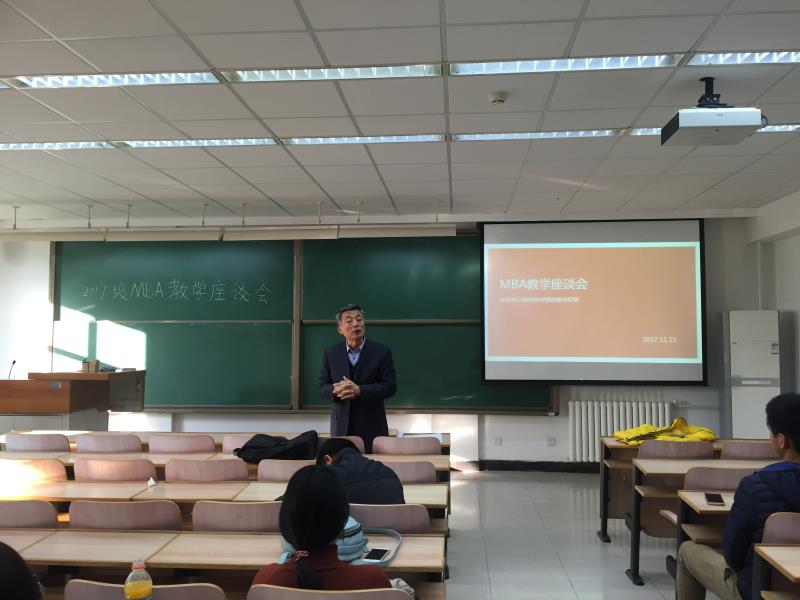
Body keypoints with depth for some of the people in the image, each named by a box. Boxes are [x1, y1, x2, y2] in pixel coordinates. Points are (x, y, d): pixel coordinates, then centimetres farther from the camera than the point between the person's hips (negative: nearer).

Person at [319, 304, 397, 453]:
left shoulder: (381, 352, -2)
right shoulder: (330, 354, 6)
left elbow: (390, 386, -6)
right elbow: (323, 387, 7)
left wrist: (359, 390, -18)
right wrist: (337, 390, -17)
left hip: (372, 427, -2)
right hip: (341, 427, 2)